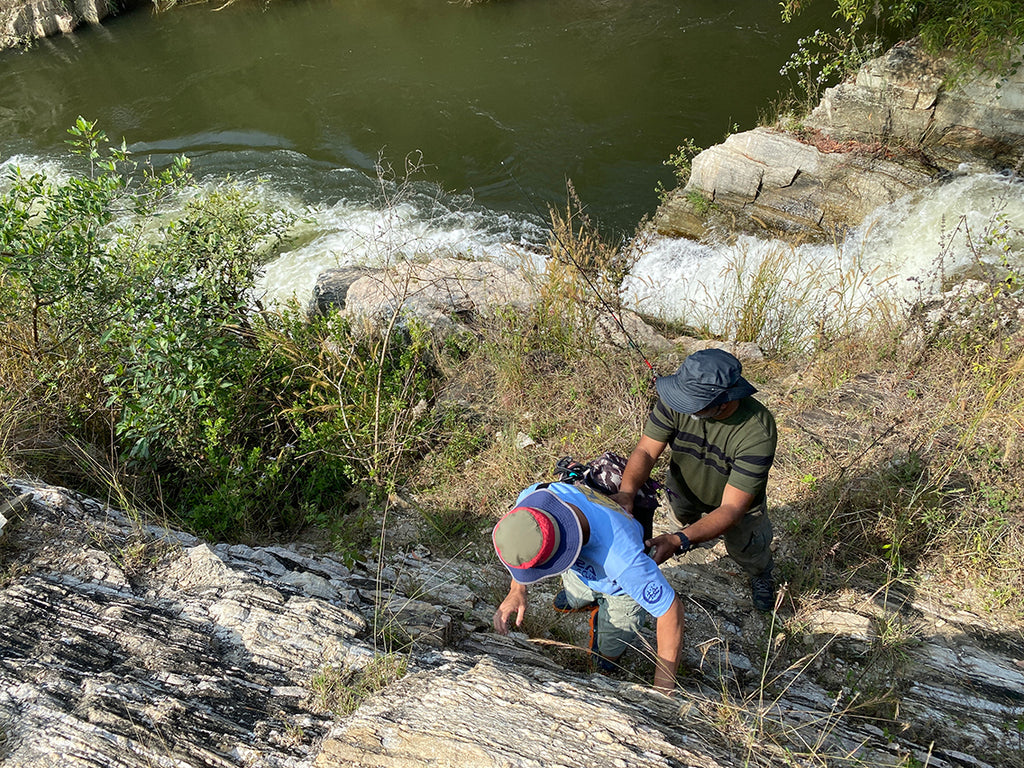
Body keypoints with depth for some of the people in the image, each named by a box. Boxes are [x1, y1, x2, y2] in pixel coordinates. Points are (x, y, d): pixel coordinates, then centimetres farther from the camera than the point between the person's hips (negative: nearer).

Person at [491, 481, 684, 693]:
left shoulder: (622, 559, -52)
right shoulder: (531, 497, -38)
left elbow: (671, 609, -38)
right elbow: (523, 544, -12)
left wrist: (662, 690, -33)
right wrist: (517, 591, -24)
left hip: (621, 588, -4)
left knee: (606, 660, 13)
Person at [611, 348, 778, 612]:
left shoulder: (758, 432, -41)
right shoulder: (679, 401, -33)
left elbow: (731, 508, -39)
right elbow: (646, 450, -27)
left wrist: (679, 541, -51)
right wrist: (627, 491, -46)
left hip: (739, 502, -3)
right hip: (684, 491, 3)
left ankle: (762, 575, 31)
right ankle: (693, 526, 59)